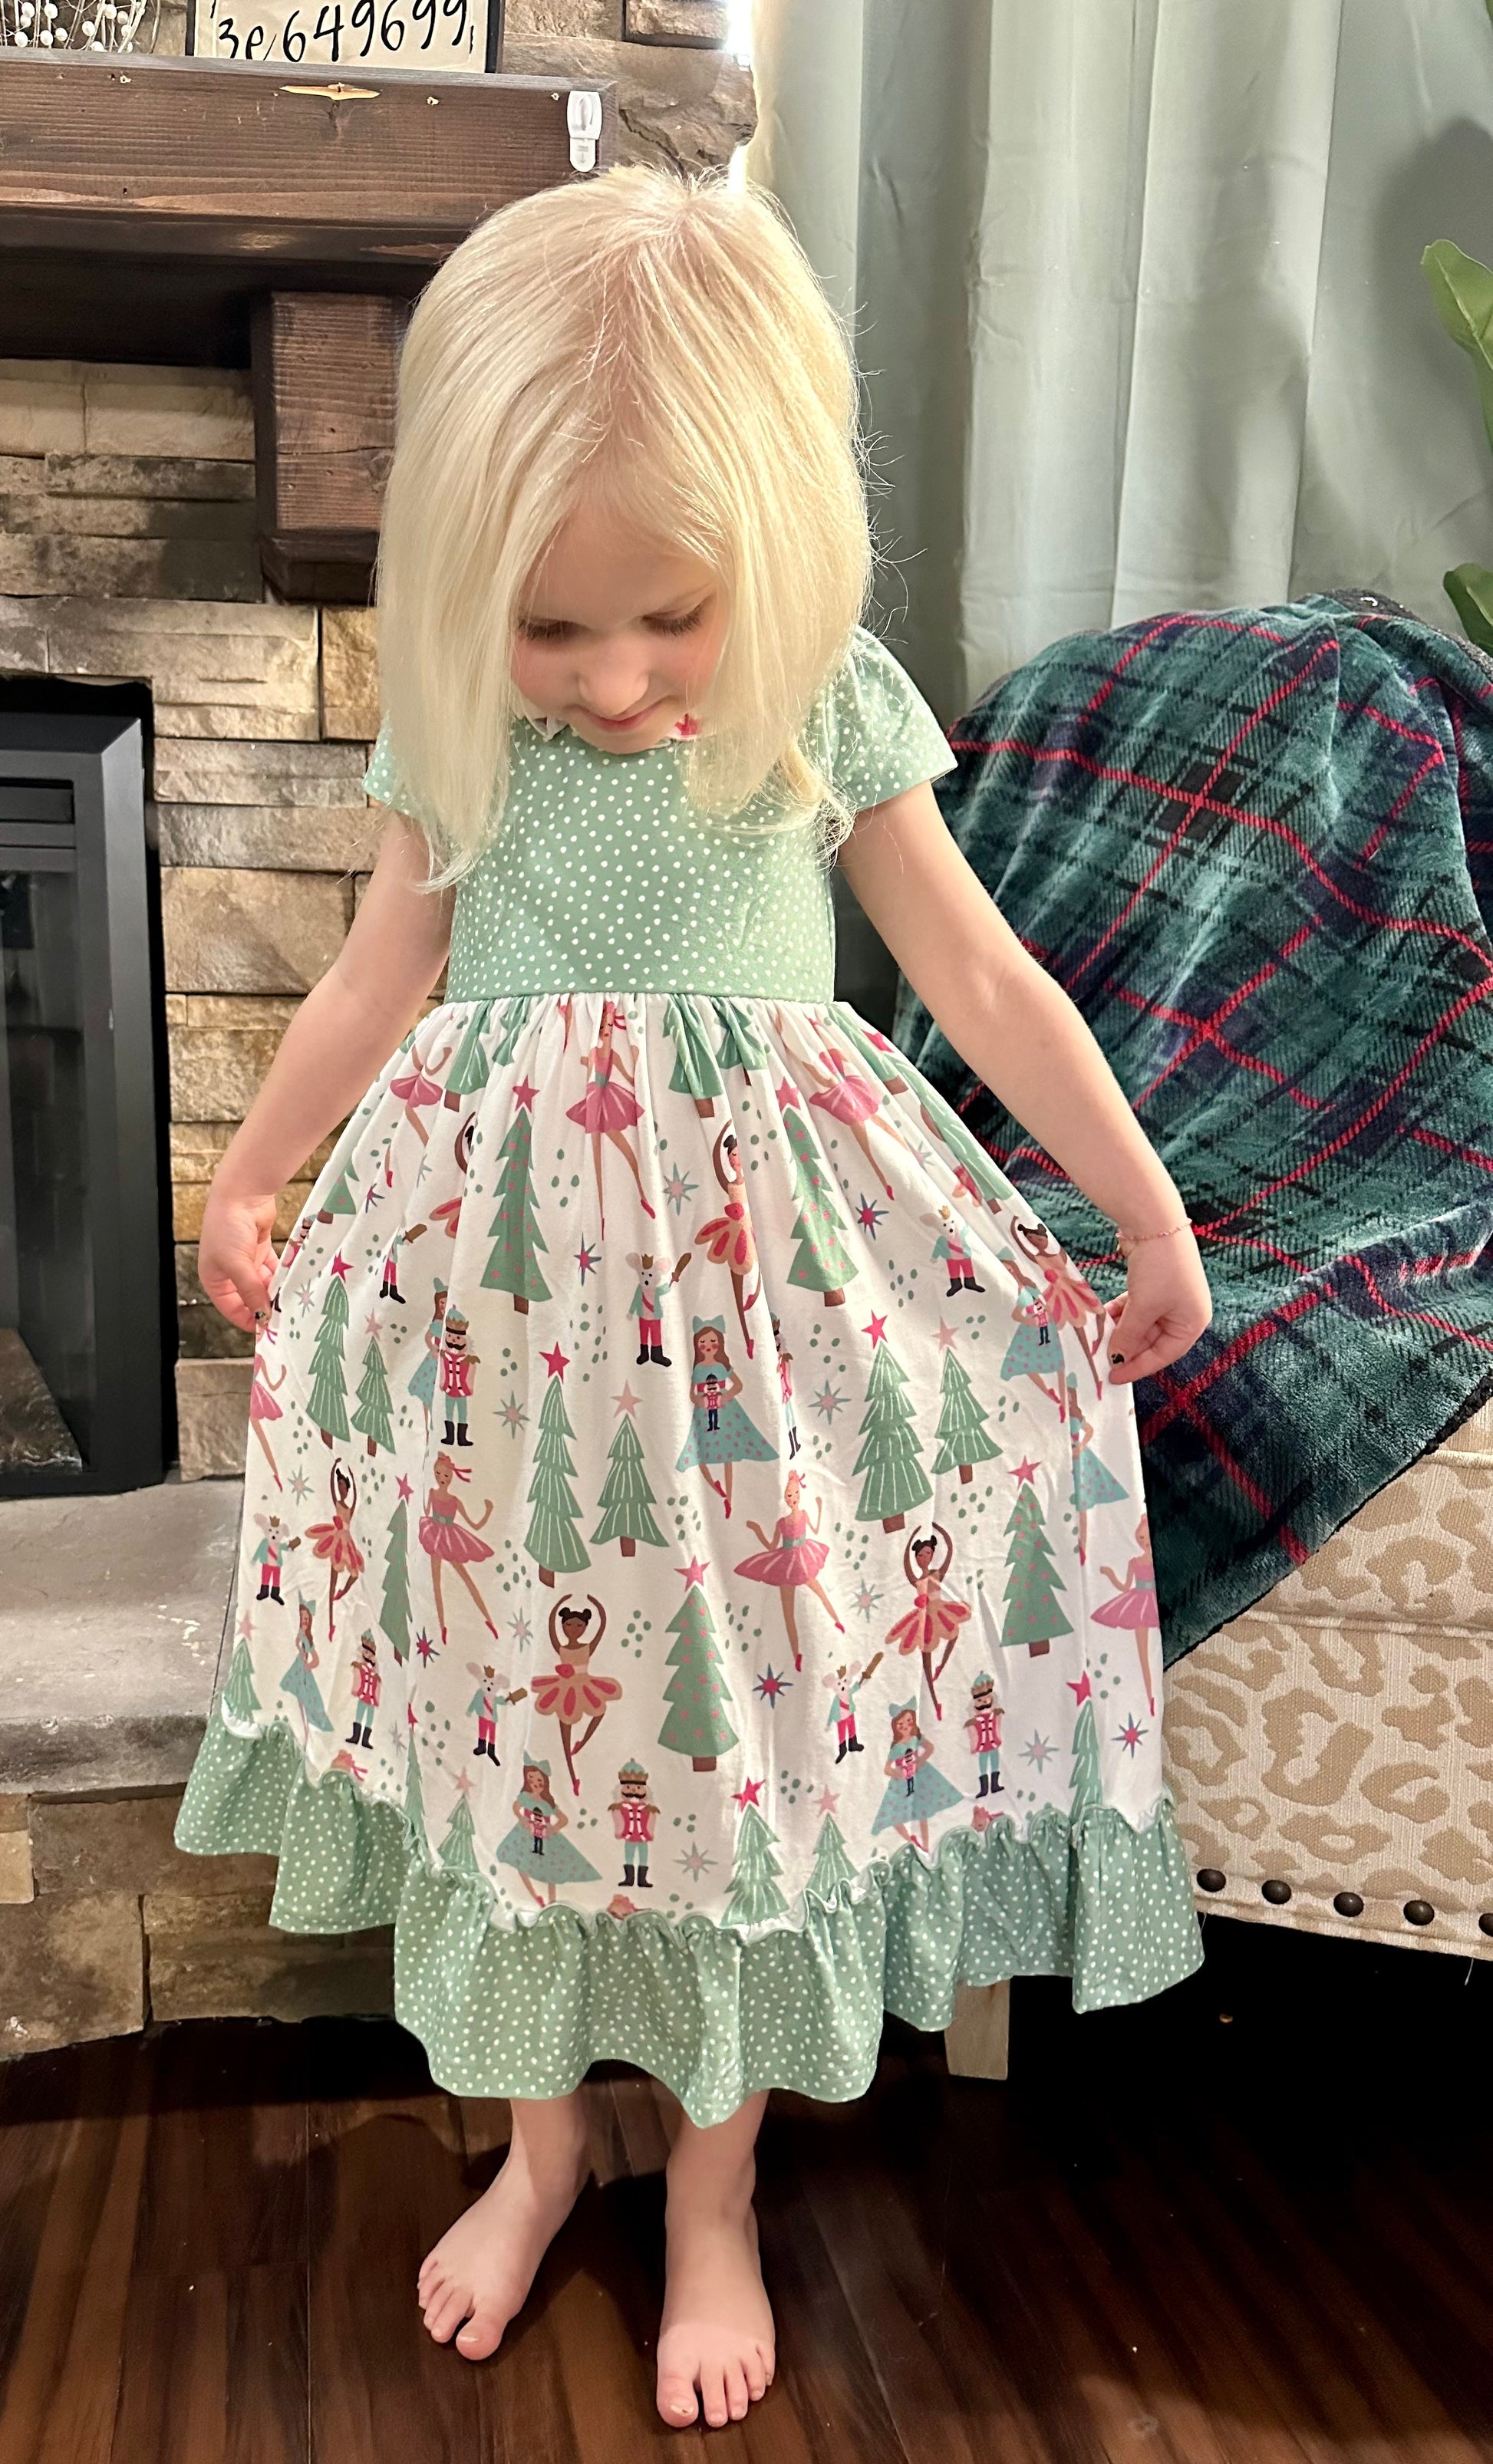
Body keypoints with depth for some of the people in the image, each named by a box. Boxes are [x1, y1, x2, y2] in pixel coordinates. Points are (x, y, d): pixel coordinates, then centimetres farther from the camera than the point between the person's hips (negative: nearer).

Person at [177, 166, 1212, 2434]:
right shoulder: (451, 721, -2)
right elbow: (381, 981, 11)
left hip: (756, 1276, -1)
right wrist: (248, 1182, 21)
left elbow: (991, 986, 1)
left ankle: (714, 2195, 33)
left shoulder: (834, 709, -6)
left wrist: (1150, 1215, 5)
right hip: (507, 1275, 2)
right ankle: (538, 2144, 39)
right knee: (513, 1703, 13)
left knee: (742, 1716, 8)